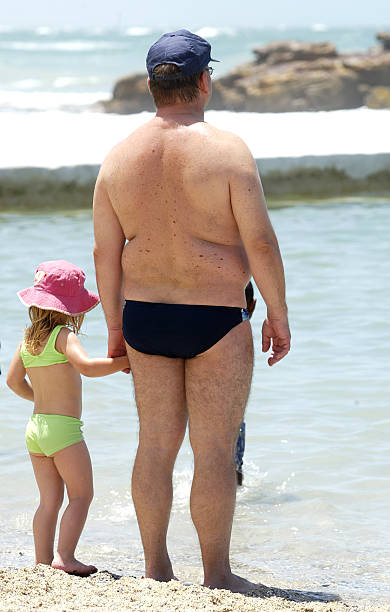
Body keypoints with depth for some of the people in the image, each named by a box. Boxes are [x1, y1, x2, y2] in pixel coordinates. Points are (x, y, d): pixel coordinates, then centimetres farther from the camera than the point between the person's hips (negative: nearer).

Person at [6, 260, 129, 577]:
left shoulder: (28, 339, 11)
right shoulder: (63, 335, -12)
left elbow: (14, 380, 21)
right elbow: (87, 366, -28)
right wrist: (124, 361, -21)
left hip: (36, 427, 8)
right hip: (64, 427, -8)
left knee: (50, 500, 10)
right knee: (82, 494, -1)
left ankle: (43, 560, 8)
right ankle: (65, 556, -10)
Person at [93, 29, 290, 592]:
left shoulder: (119, 158, 2)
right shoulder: (226, 150, -12)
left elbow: (105, 252, 4)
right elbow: (260, 241, -14)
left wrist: (115, 325, 14)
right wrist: (278, 313, -4)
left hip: (145, 315, 5)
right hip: (216, 318, -5)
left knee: (156, 443, 12)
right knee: (216, 451, 1)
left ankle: (156, 568, 17)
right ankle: (217, 576, 6)